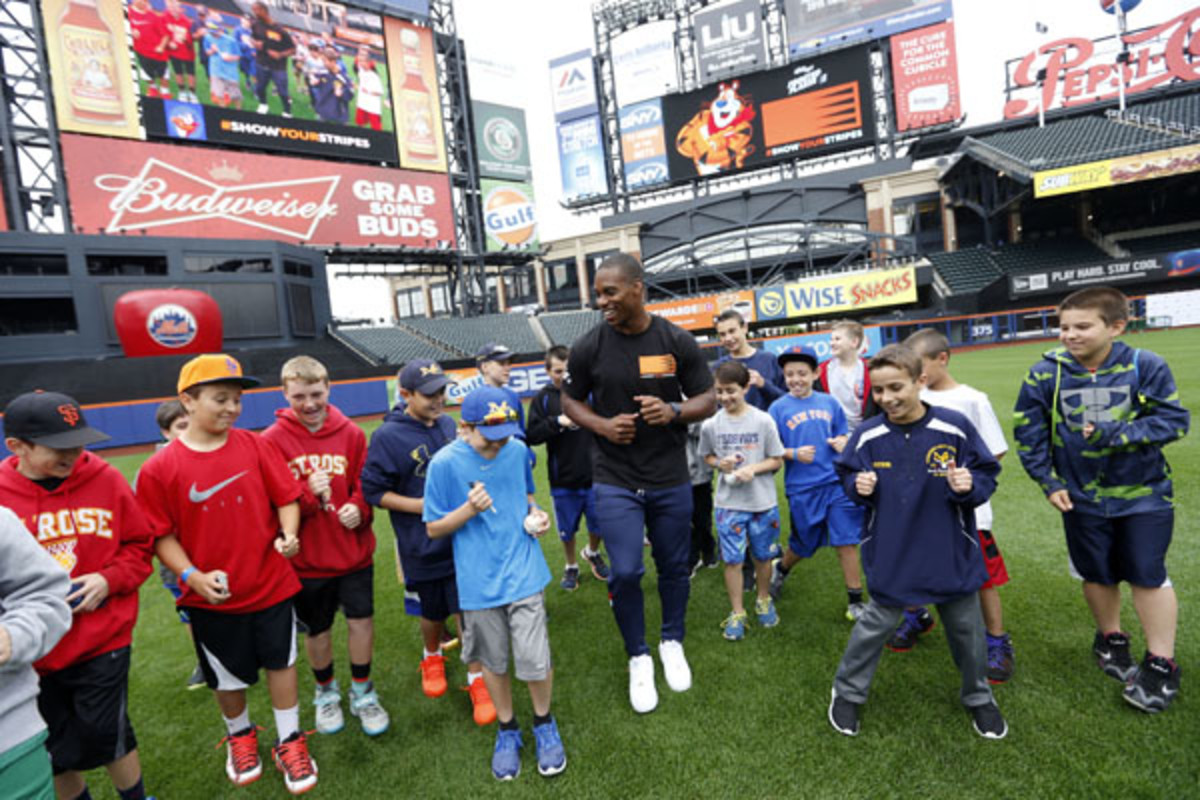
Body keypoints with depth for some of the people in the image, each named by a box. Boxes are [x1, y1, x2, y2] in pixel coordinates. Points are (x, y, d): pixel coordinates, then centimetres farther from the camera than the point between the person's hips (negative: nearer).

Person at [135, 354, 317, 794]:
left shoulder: (256, 446, -7)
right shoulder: (160, 468, -11)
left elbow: (286, 497, -2)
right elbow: (162, 535, -5)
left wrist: (289, 534, -19)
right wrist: (192, 576, -17)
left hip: (271, 584, 1)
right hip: (213, 596, 0)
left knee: (280, 663, 14)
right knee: (227, 676, 20)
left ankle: (290, 741, 34)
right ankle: (240, 736, 48)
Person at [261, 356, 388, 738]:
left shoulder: (351, 434, -5)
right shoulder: (272, 441, -9)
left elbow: (366, 486, 3)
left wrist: (358, 507, -17)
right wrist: (308, 492, -24)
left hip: (354, 551, 1)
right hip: (306, 558, -1)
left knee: (361, 620, 5)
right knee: (317, 630, 15)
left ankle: (362, 693, 30)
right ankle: (325, 693, 41)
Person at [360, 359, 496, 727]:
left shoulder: (448, 425, 2)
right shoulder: (387, 437, -14)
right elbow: (374, 491, -11)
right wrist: (423, 506, -18)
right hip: (424, 548, -2)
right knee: (433, 612, 17)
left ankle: (477, 681, 21)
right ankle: (432, 656, 48)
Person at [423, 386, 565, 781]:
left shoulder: (518, 450, -2)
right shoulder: (445, 463, -12)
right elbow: (433, 528, -5)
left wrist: (536, 514, -5)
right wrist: (470, 509, -22)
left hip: (524, 573, 1)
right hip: (479, 581, -1)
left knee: (535, 660, -2)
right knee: (493, 662, 14)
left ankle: (544, 723, 29)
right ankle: (507, 730, 41)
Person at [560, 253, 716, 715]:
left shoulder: (677, 342, -6)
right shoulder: (588, 347, -7)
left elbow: (707, 400, 1)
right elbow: (570, 401, 6)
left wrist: (673, 411, -21)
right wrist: (601, 425, -14)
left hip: (671, 480, 1)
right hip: (615, 481, -1)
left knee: (674, 567, 14)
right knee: (625, 573, -3)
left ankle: (672, 644, 40)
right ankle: (638, 659, 23)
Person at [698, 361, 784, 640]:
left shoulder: (763, 421, -8)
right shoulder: (711, 424, -4)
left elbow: (777, 460, -1)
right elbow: (707, 456, 11)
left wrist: (753, 469, -18)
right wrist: (719, 463, -10)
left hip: (763, 502, 0)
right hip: (729, 503, 0)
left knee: (762, 555, 15)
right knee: (732, 559, 3)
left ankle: (763, 601, 39)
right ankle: (737, 613, 19)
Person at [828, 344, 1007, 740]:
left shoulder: (955, 428, -14)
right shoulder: (868, 435, -10)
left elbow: (987, 477, -5)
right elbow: (848, 477, 3)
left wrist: (970, 486, -26)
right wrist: (858, 486, -18)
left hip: (951, 553, 1)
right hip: (890, 555, 0)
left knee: (966, 626, 19)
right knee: (875, 625, 11)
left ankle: (978, 697, 46)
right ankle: (847, 693, 32)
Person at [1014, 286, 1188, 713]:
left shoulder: (1145, 366, -12)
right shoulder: (1046, 373, -11)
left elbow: (1174, 419, -11)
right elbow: (1028, 431, -3)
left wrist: (1116, 433, -24)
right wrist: (1047, 481, -4)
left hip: (1143, 494, -1)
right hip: (1082, 497, 1)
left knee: (1148, 575, 2)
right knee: (1098, 574, 14)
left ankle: (1161, 664, 19)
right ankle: (1111, 639, 39)